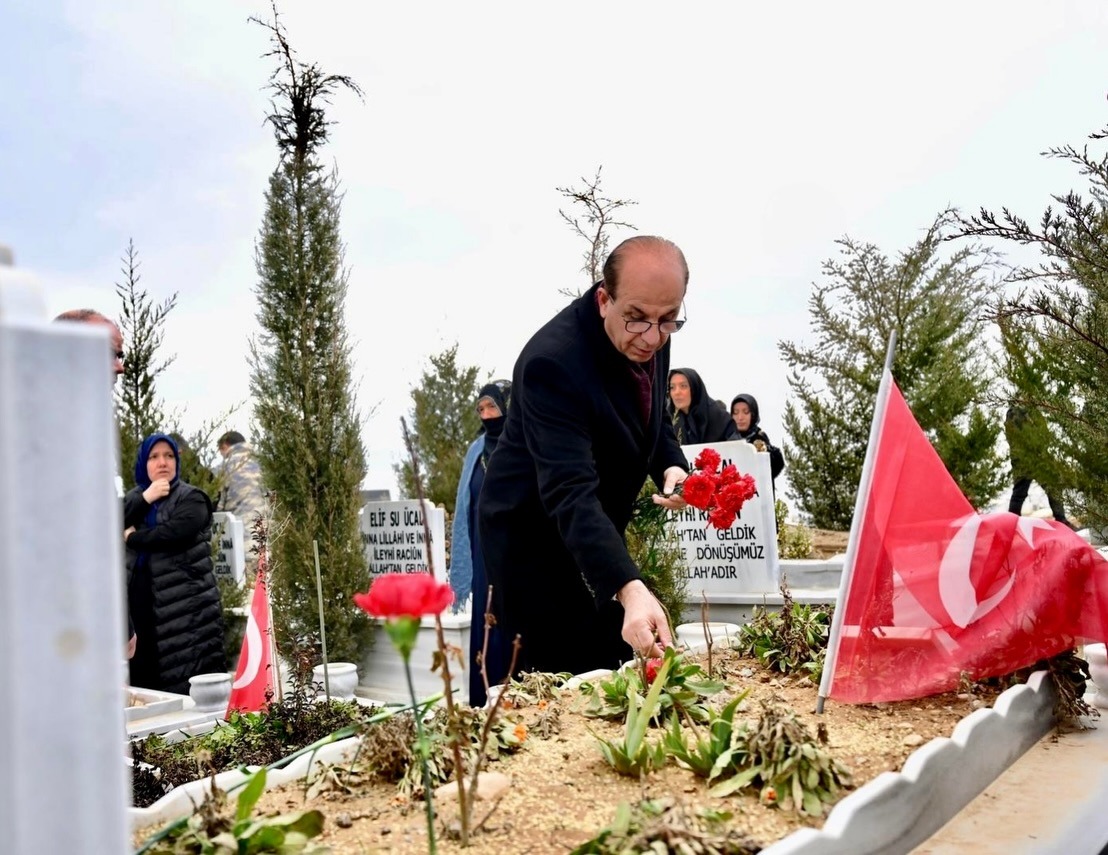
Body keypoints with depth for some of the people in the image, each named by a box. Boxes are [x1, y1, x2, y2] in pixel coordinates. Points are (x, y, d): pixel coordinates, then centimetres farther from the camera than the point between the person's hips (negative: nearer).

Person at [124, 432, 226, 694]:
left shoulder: (191, 499, 1)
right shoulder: (135, 497, 18)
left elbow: (172, 535, -17)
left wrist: (133, 538, -1)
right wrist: (144, 498, -9)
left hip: (186, 609, -5)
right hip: (141, 604, 5)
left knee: (190, 687, -8)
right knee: (144, 684, 5)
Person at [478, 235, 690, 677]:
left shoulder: (650, 337, -7)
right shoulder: (551, 362, -31)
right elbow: (570, 493, -40)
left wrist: (672, 466, -10)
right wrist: (630, 590, -52)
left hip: (597, 528, 8)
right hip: (531, 536, -7)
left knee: (616, 667, 13)